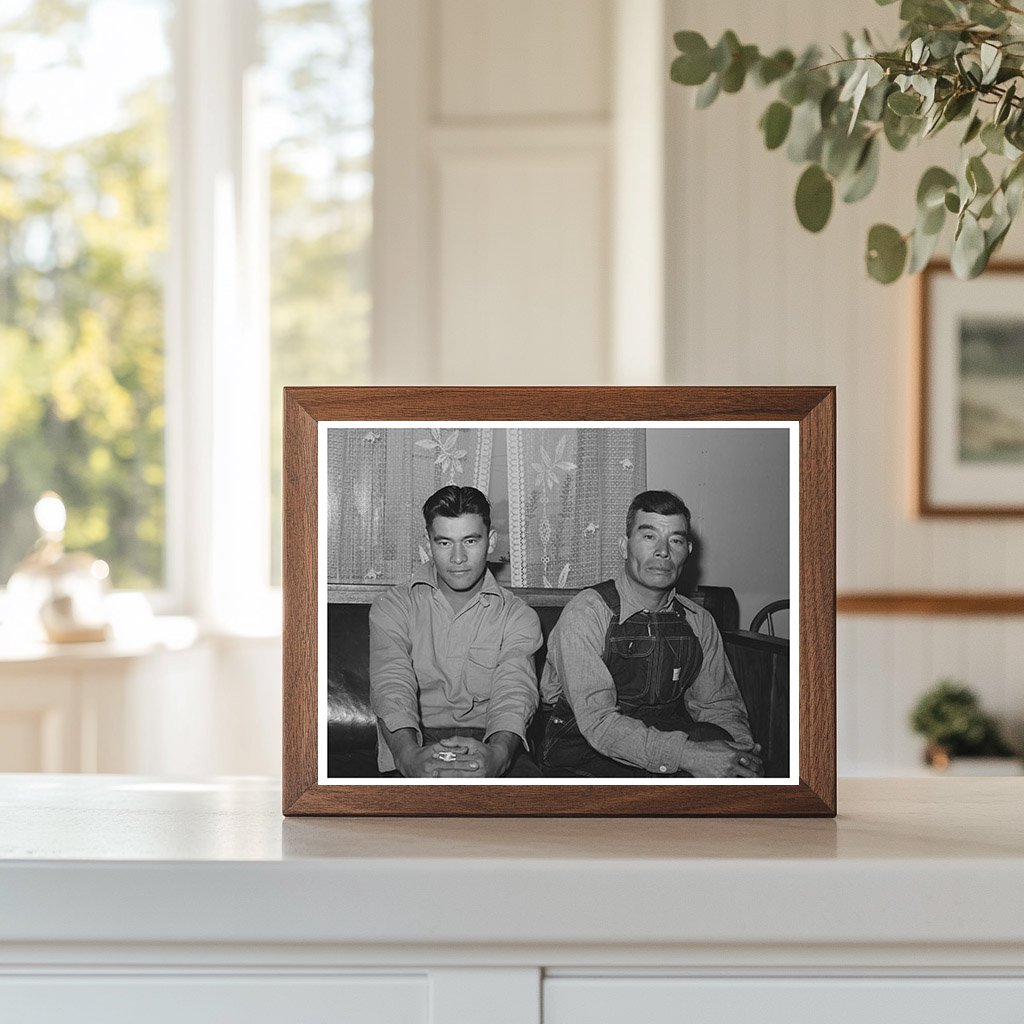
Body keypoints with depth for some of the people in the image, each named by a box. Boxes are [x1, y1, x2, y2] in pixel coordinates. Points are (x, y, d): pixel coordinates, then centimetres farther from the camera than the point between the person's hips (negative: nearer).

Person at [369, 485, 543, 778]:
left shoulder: (518, 617, 9)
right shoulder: (391, 608, 7)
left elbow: (514, 695, -10)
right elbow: (392, 690, -11)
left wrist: (496, 754, -35)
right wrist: (411, 756, -34)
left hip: (491, 745, 2)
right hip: (415, 745, -1)